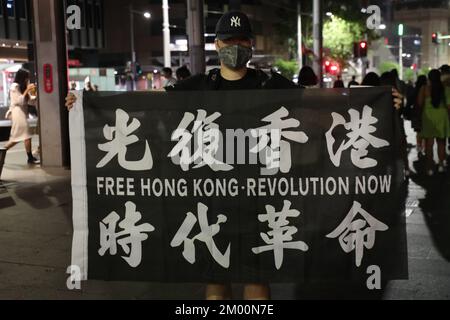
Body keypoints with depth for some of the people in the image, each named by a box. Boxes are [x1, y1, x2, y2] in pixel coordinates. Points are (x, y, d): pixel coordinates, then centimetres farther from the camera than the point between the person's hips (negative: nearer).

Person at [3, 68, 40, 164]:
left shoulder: (23, 87, 19)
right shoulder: (14, 86, -8)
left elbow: (30, 101, 17)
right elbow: (20, 101, -15)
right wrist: (27, 90, -15)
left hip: (22, 113, 10)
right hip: (17, 112, -10)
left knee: (17, 137, 11)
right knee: (26, 135, -13)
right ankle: (30, 158, -13)